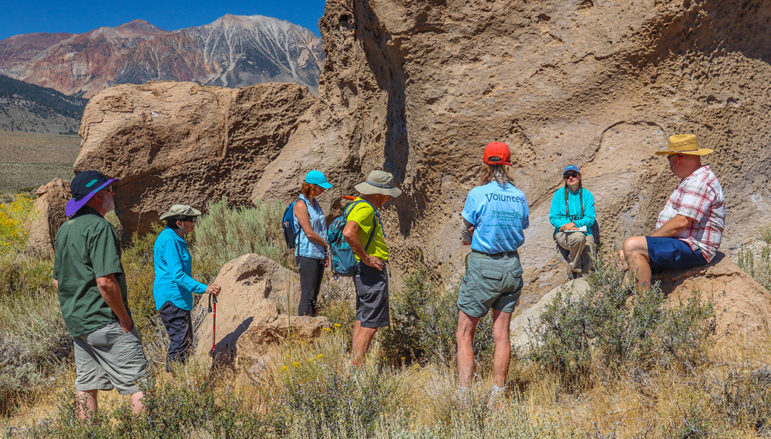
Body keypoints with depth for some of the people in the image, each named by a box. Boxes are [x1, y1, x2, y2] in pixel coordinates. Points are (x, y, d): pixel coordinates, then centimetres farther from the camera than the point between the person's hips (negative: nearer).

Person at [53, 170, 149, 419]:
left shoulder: (64, 229, 13)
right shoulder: (98, 226, -16)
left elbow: (57, 281, 19)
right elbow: (105, 281, -24)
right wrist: (125, 319, -14)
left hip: (75, 321, 9)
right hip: (104, 322, -9)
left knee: (86, 384, 15)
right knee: (138, 381, -5)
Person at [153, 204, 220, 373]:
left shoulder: (175, 238, 16)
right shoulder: (169, 240, -17)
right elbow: (177, 275, -24)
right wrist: (204, 288, -28)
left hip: (178, 298, 11)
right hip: (172, 297, -11)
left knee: (185, 341, 13)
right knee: (180, 341, -10)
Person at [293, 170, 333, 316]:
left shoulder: (315, 203, 15)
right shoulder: (300, 204, -11)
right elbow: (309, 233, -16)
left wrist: (325, 254, 13)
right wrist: (326, 244, -3)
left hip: (318, 255, 8)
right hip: (307, 255, -8)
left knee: (314, 297, 10)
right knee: (307, 296, -8)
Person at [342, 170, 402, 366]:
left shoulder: (360, 204, 15)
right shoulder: (365, 209, -18)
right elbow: (348, 233, -35)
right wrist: (366, 258, -24)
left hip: (365, 270, 11)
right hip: (371, 270, -11)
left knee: (362, 319, 15)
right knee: (371, 323, -7)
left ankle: (356, 364, 20)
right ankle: (357, 366, -5)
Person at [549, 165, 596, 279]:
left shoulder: (587, 195, 7)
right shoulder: (559, 194, 6)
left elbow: (590, 219, 0)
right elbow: (553, 218, 1)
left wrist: (574, 224, -18)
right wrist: (564, 225, -19)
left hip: (584, 231, 1)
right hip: (563, 233, -1)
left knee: (587, 267, -22)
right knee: (578, 237, -39)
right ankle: (573, 268, -15)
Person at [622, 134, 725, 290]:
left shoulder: (700, 182, -14)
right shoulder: (691, 180, 22)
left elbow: (681, 222, -22)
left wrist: (650, 238, -14)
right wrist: (649, 239, 11)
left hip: (692, 249, -11)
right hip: (679, 244, 11)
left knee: (632, 246, -27)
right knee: (621, 257, 5)